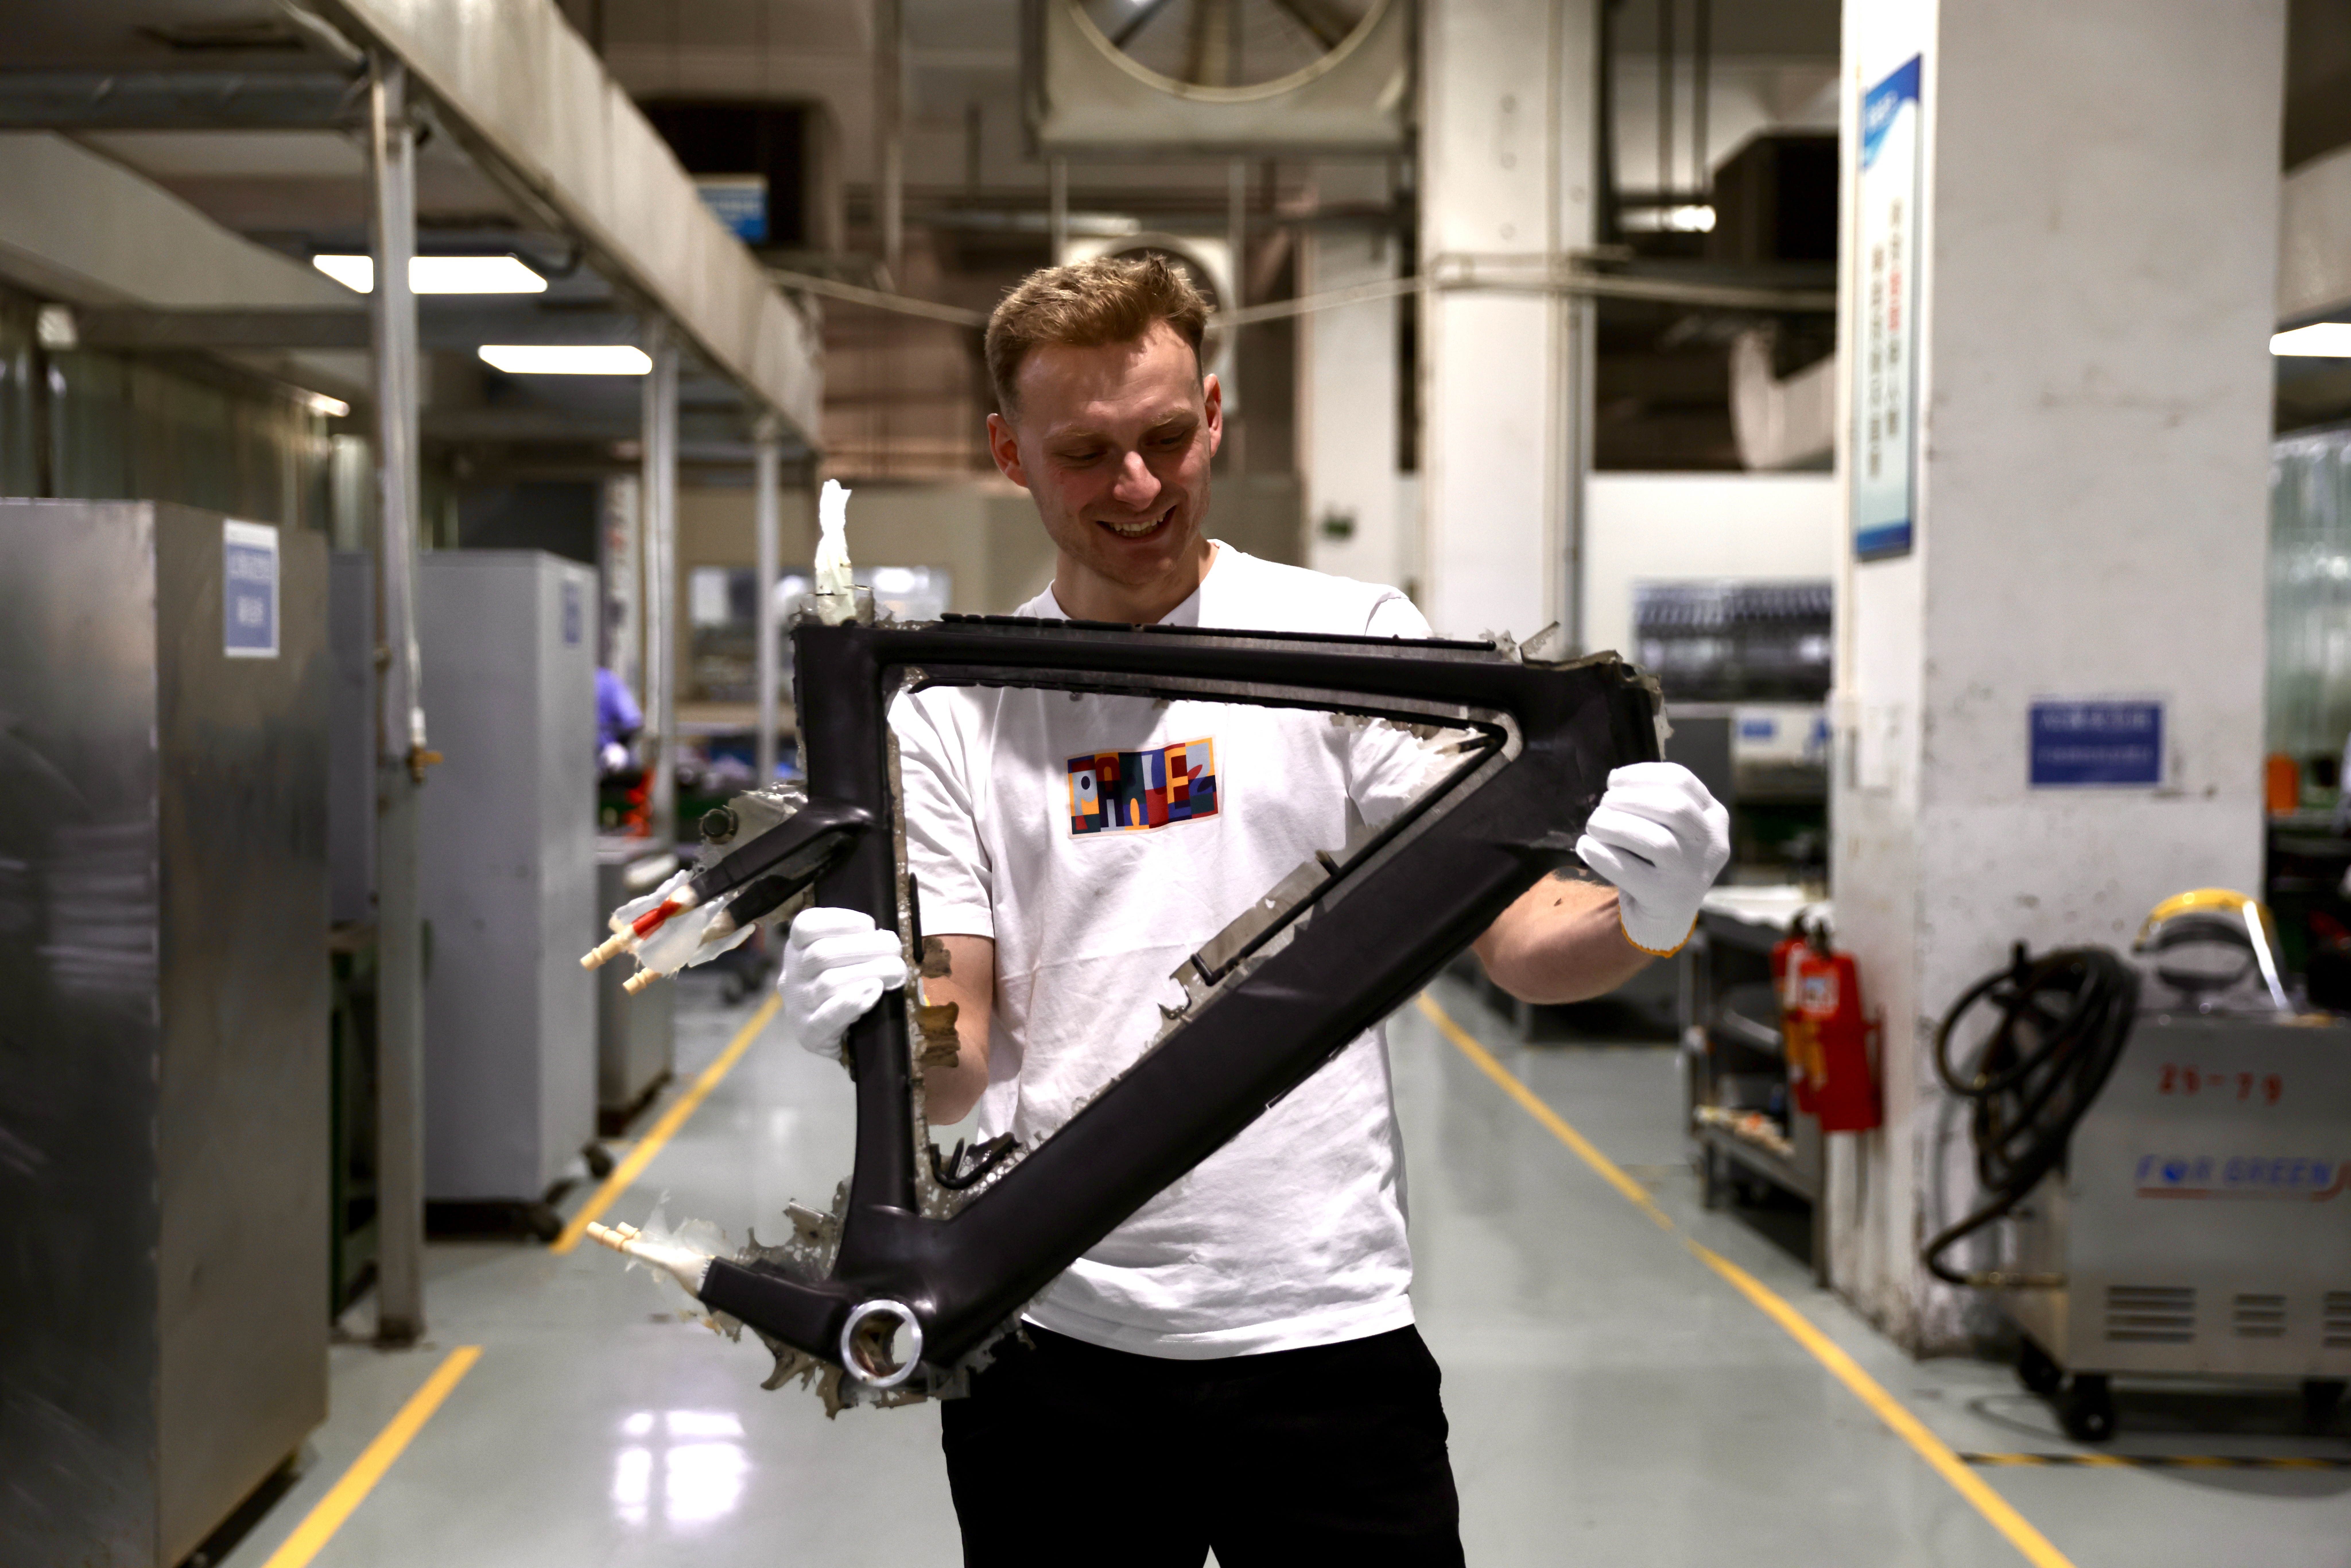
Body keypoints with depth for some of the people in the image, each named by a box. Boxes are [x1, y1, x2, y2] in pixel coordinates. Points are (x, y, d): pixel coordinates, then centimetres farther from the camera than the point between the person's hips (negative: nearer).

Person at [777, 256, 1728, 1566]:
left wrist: (1646, 917, -25)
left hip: (1327, 1330, -1)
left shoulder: (1354, 639, -1)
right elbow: (959, 1066, 1)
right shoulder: (951, 712, 4)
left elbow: (1524, 945, -4)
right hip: (1047, 1348, 2)